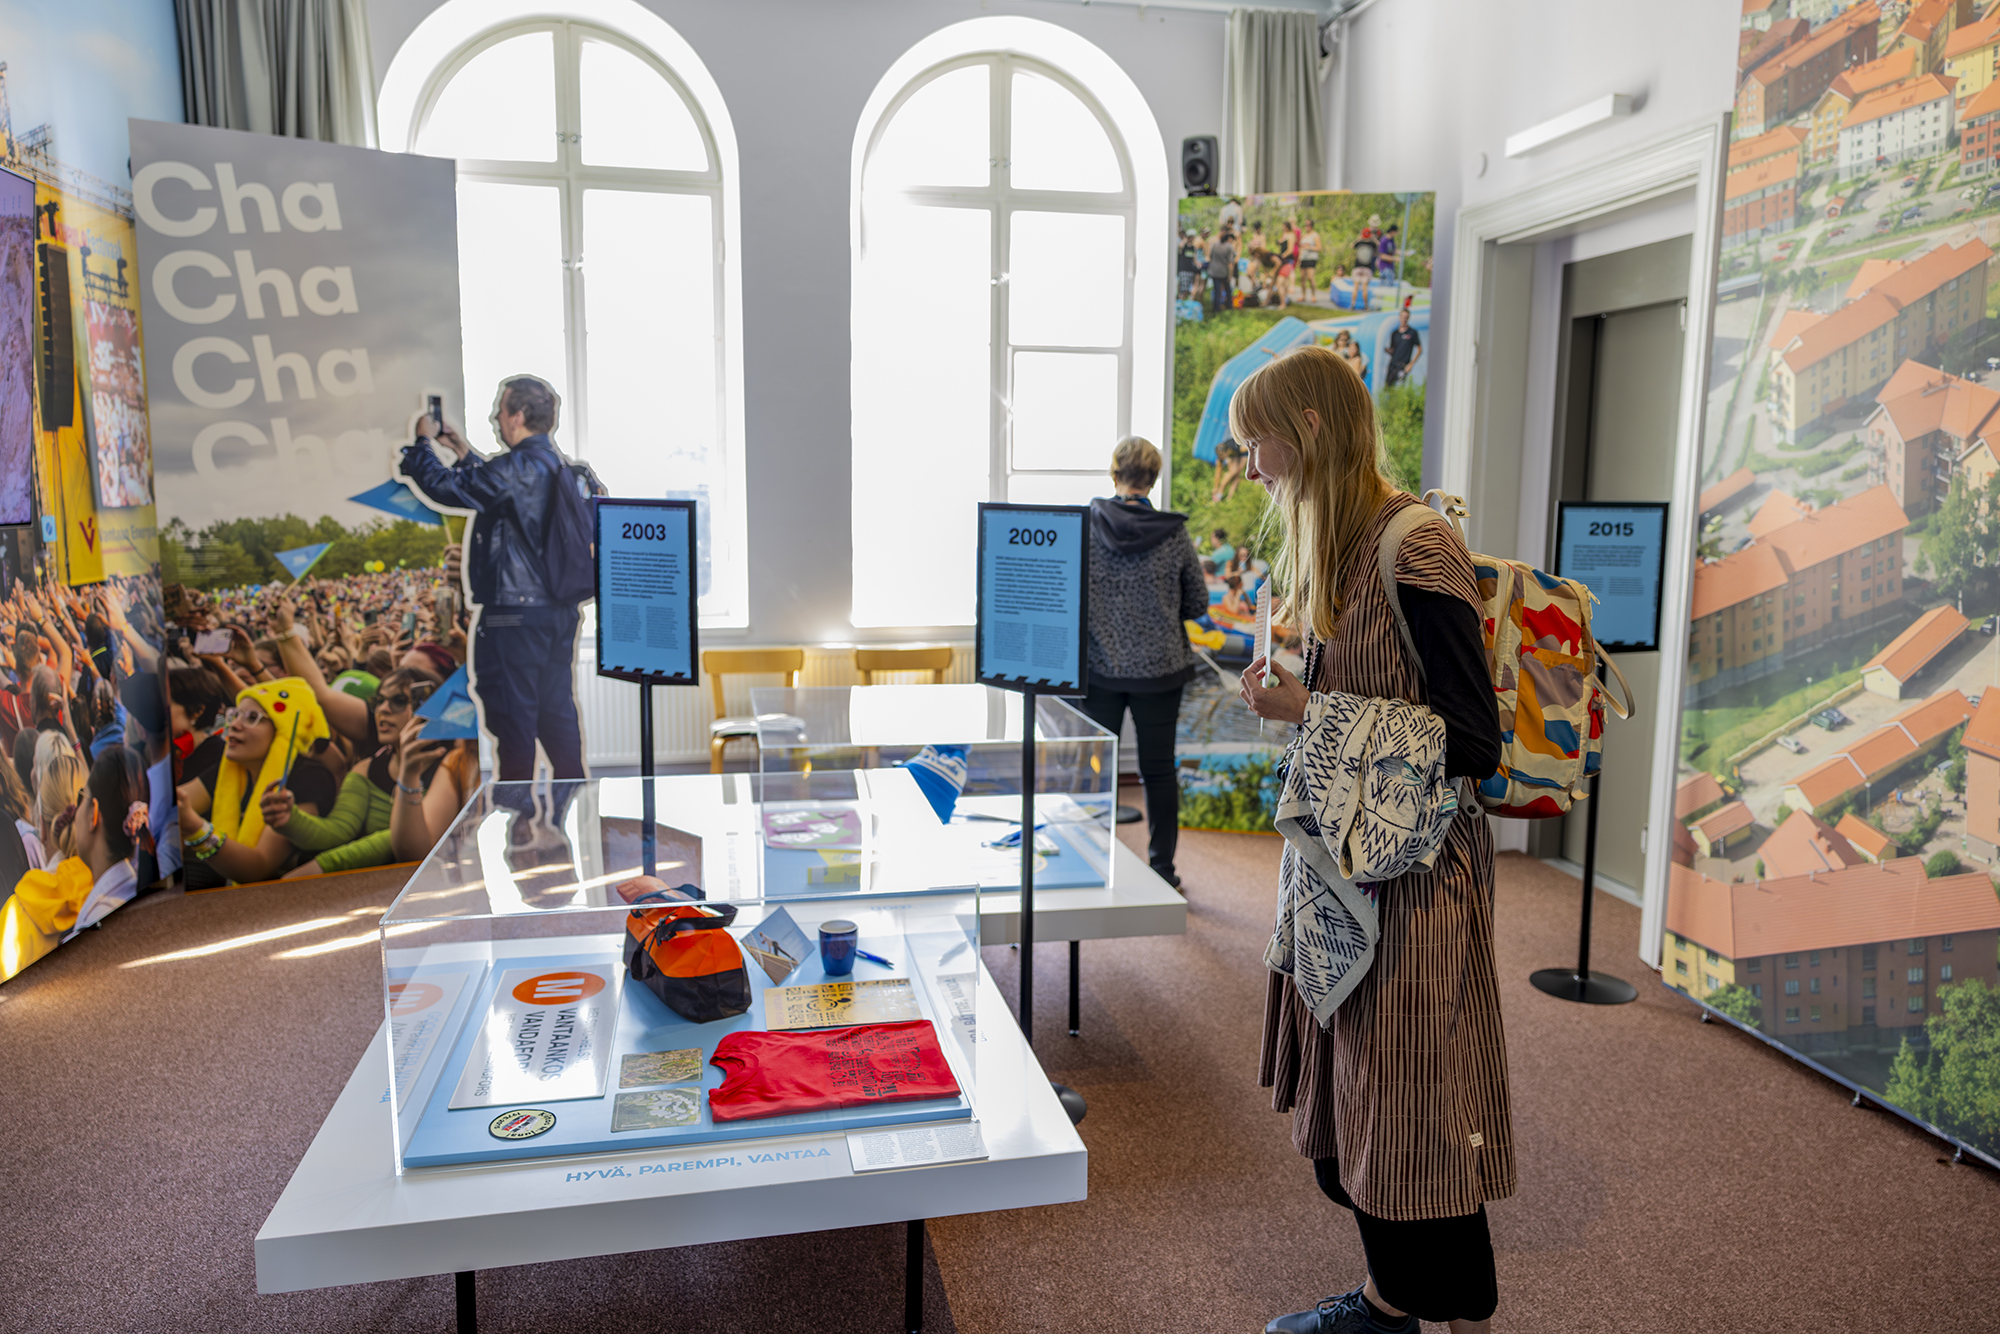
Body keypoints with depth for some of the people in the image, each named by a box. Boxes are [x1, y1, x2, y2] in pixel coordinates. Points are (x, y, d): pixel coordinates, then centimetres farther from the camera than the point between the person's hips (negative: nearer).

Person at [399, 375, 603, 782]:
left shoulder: (514, 469, -17)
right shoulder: (561, 468, 11)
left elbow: (443, 487, -13)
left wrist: (423, 442, 4)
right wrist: (463, 451, 30)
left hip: (514, 614, -8)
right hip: (560, 610, 8)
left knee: (513, 713, 1)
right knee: (557, 708, 14)